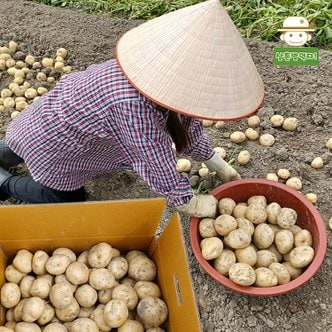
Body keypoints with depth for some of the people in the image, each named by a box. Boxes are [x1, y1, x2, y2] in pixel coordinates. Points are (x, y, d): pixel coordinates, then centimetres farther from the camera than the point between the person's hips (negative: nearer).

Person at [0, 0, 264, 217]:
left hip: (65, 111, 8)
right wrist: (192, 205, -15)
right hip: (49, 138, -7)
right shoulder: (134, 105, -43)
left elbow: (187, 122, -2)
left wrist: (220, 167, 7)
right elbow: (159, 164, -31)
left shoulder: (164, 70, -18)